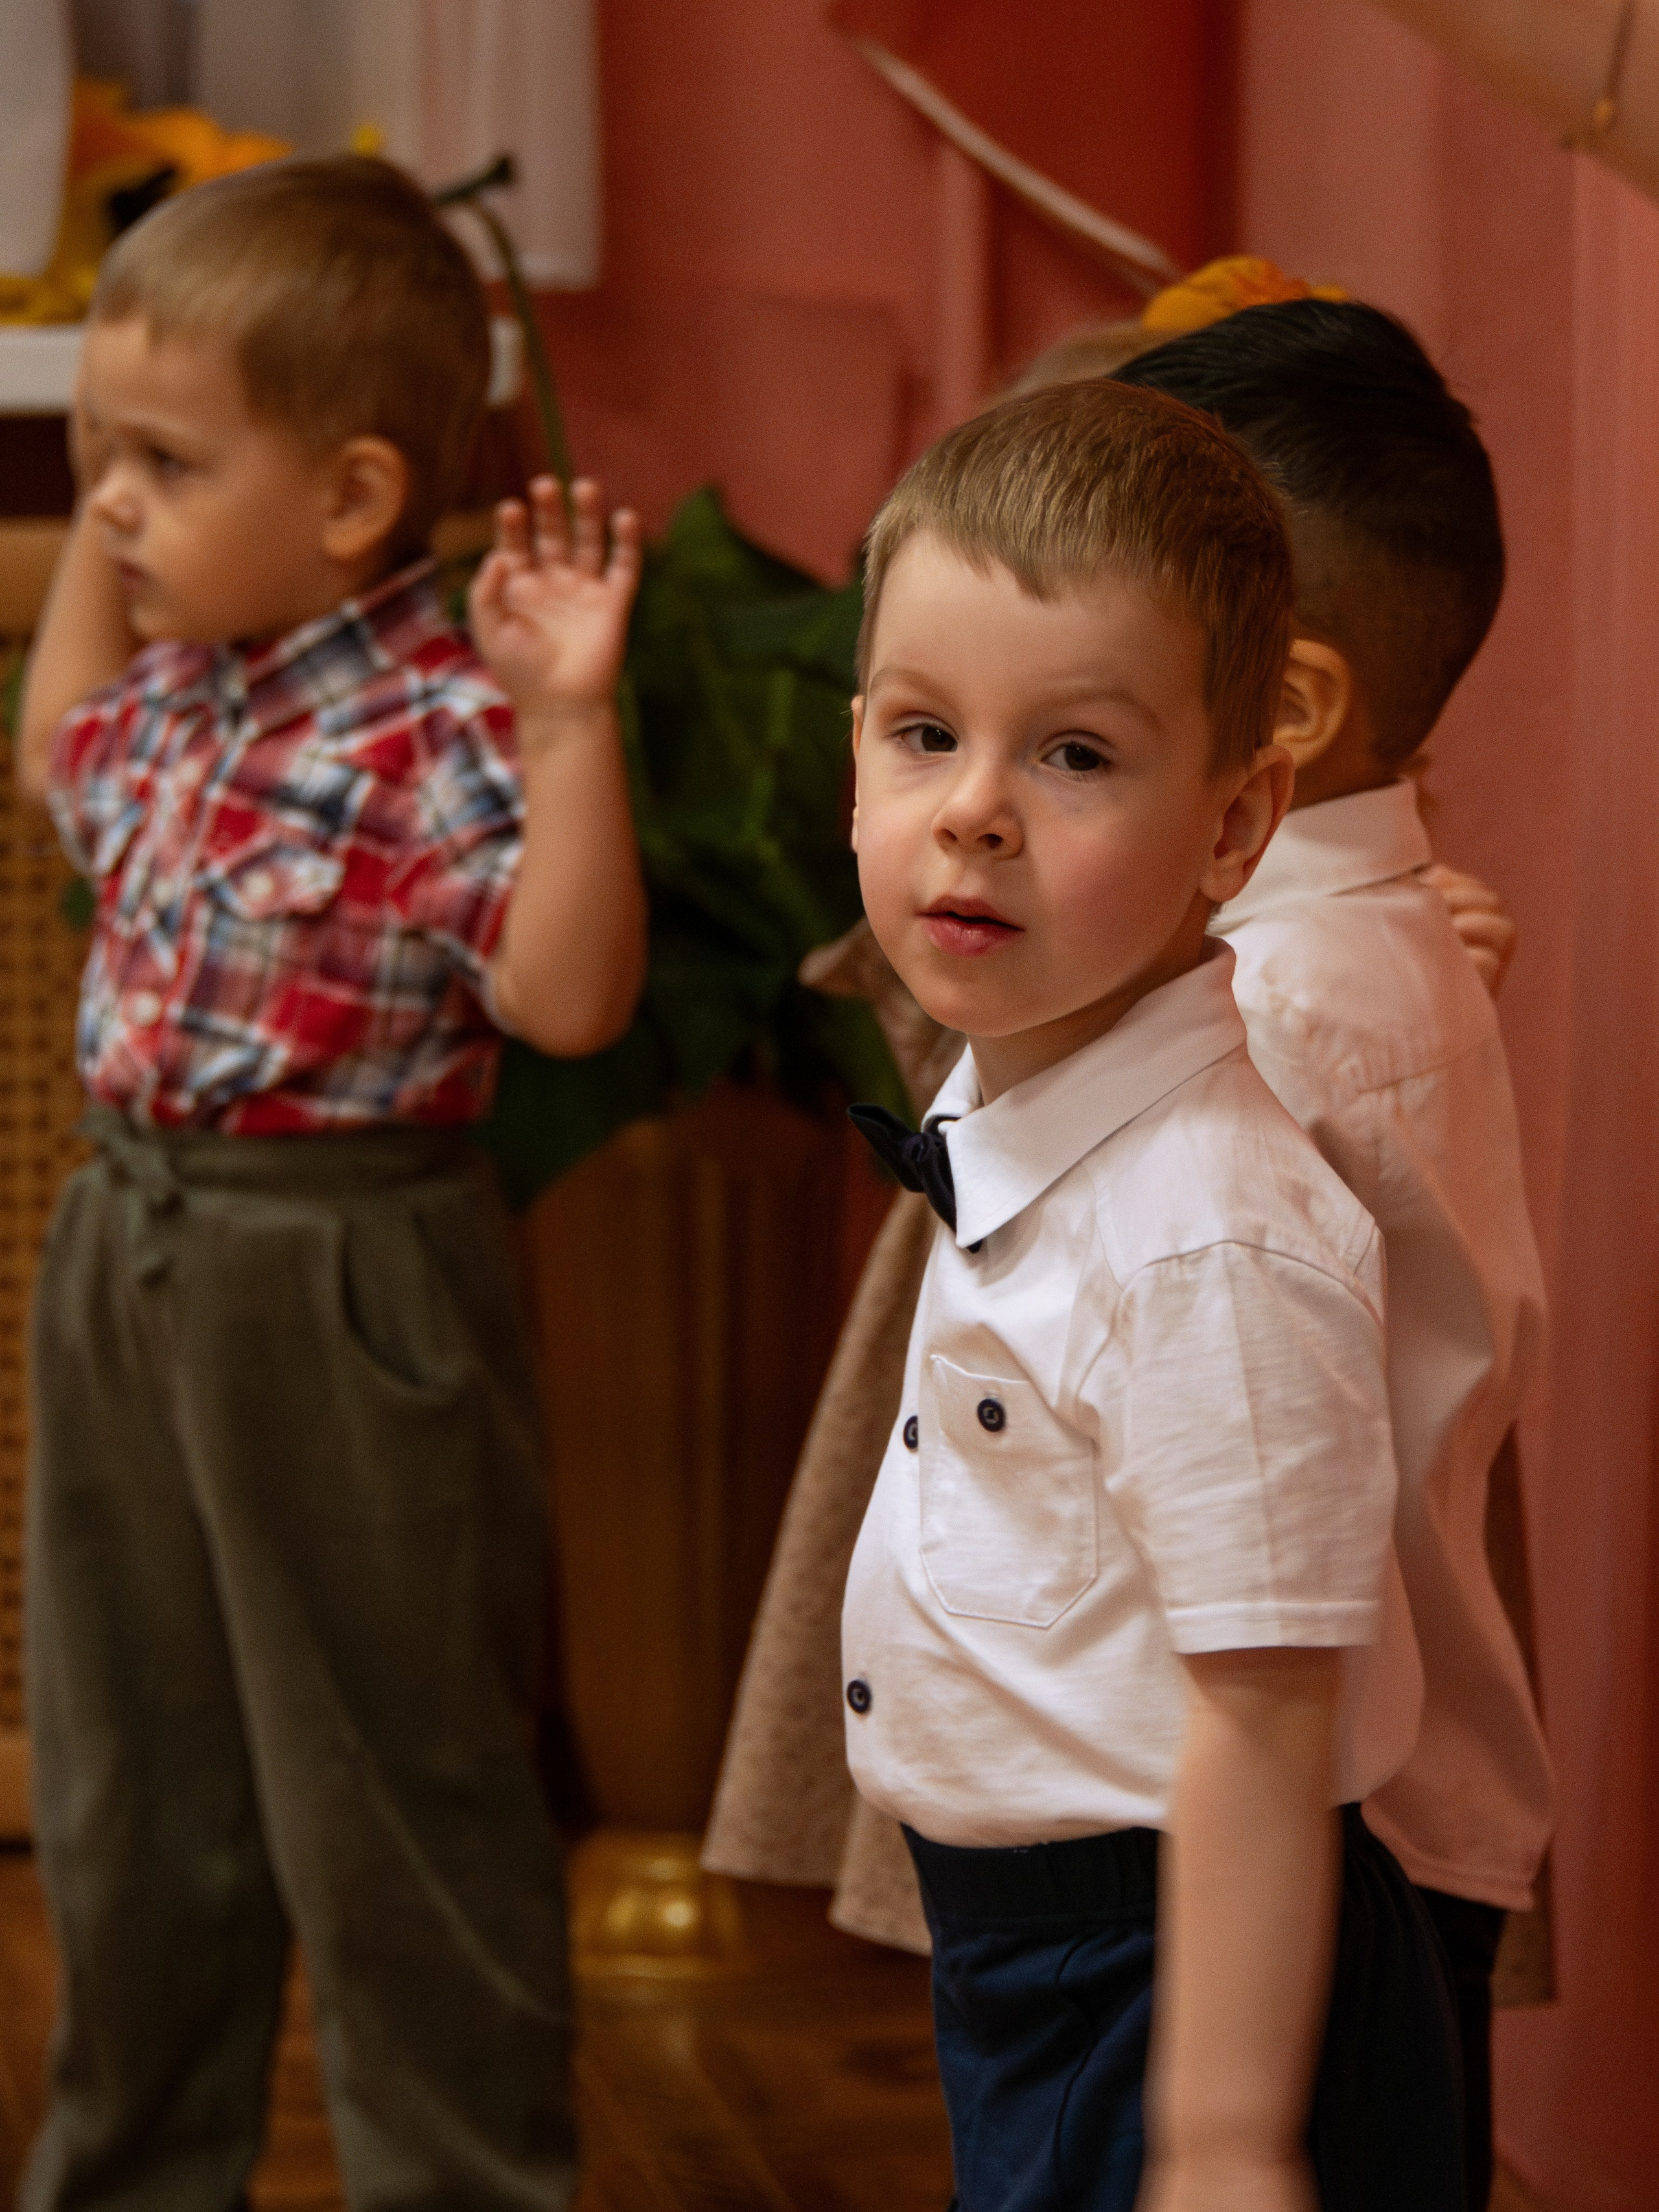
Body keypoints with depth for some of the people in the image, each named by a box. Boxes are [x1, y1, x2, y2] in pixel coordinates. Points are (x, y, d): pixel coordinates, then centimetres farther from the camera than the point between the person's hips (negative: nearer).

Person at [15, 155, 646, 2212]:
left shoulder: (438, 732, -21)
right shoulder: (181, 686, 5)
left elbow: (564, 997, -29)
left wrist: (571, 722, -36)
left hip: (343, 1296, -8)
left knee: (387, 1804, 6)